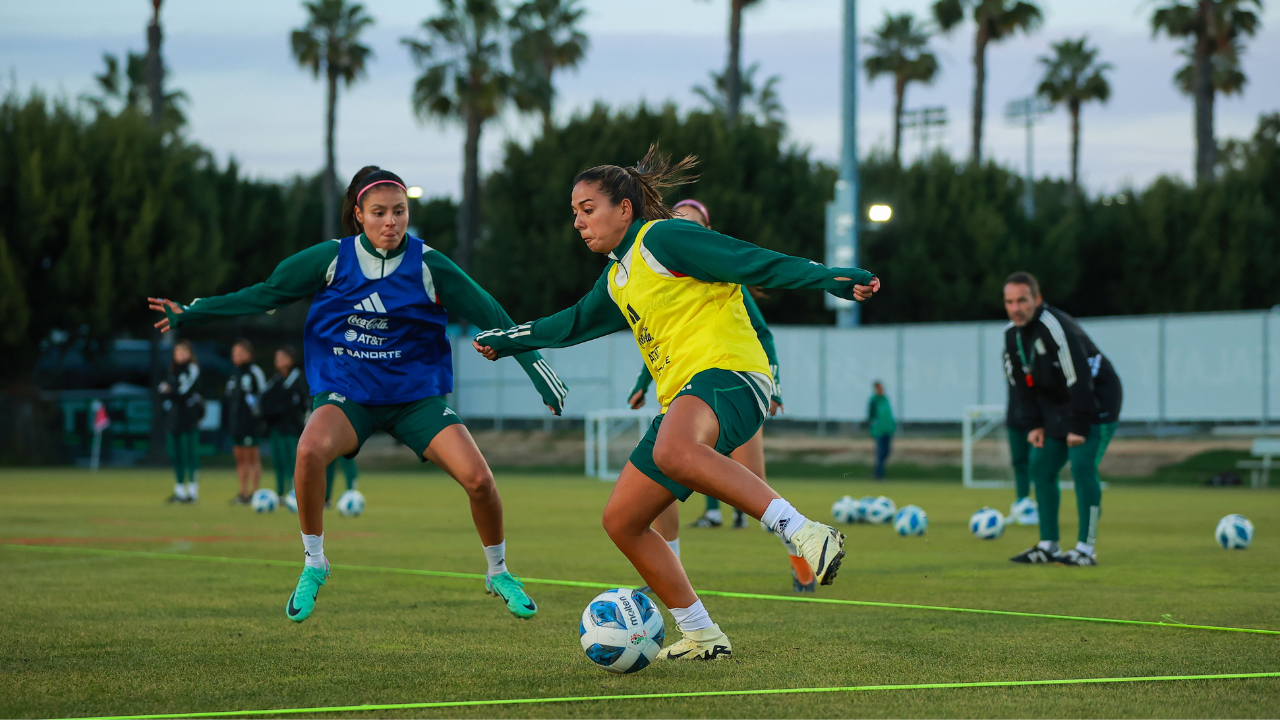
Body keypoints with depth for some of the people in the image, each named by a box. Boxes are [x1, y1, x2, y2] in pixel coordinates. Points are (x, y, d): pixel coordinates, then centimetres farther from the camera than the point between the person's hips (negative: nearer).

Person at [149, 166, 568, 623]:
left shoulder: (428, 266, -7)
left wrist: (538, 370, -7)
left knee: (478, 478, -17)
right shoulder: (331, 259, -5)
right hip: (346, 395, 0)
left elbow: (492, 316, -2)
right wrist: (190, 313, -1)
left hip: (417, 395, 1)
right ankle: (314, 564, -12)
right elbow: (266, 294, 2)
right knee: (310, 449, -34)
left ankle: (498, 573, 12)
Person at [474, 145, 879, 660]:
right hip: (683, 401, 10)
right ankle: (700, 636, 10)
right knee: (621, 521, 5)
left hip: (727, 372, -10)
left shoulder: (661, 239, -3)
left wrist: (835, 279, -18)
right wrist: (505, 341, 51)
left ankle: (804, 533, -45)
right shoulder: (617, 279, 24)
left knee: (673, 451, -42)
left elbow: (755, 263, -10)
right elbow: (574, 324, 43)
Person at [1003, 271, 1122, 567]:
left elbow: (1079, 378, -28)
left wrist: (1078, 427, -24)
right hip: (1058, 404, 9)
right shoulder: (1012, 334, -1)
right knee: (1041, 466, 4)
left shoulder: (1054, 327, -28)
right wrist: (1035, 424, 3)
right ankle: (1048, 545, 10)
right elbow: (1021, 382, 10)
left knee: (1082, 466, -18)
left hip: (1096, 401, -9)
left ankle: (1086, 548, -15)